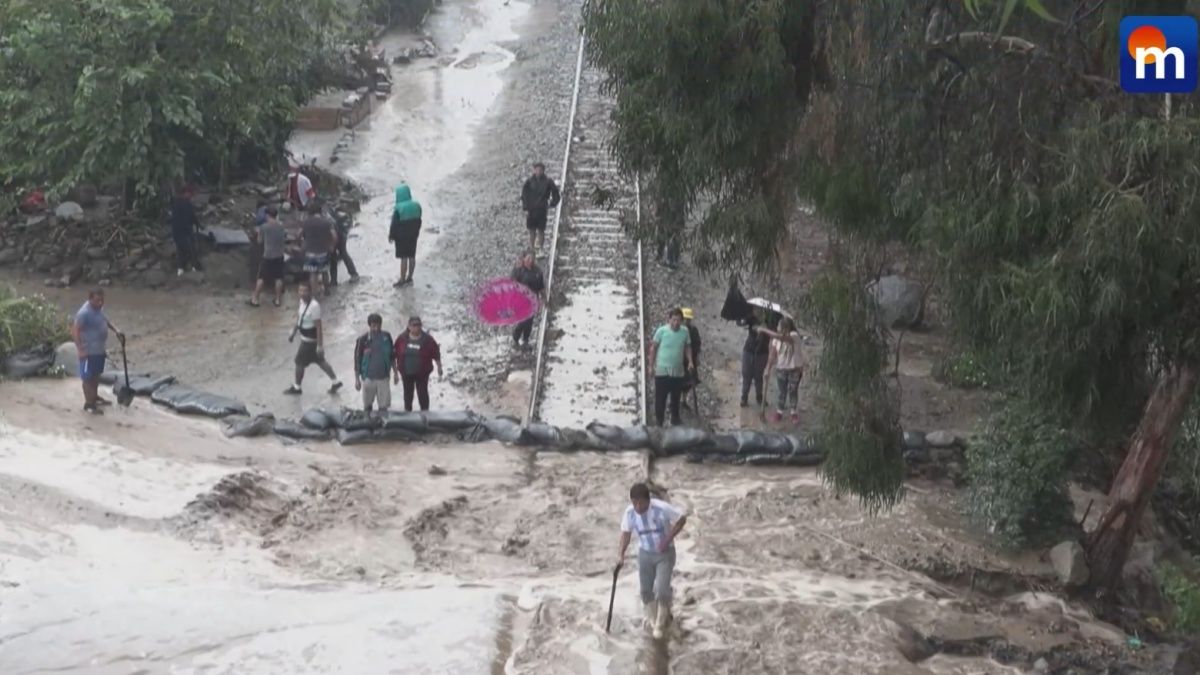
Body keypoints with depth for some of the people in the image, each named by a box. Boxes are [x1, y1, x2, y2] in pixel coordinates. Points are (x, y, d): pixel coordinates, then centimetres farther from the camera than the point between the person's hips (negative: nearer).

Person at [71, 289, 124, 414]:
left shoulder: (99, 308, 3)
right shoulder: (84, 313, -25)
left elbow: (105, 320, 23)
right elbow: (75, 331, -26)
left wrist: (116, 330, 11)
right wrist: (80, 350, -30)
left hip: (99, 349, 9)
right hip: (89, 351, -9)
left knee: (96, 374, 23)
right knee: (88, 377, 1)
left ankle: (95, 397, 39)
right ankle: (88, 403, 11)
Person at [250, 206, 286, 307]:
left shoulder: (263, 227, -12)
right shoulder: (281, 226, -3)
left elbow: (259, 241, -2)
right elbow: (285, 240, 6)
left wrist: (259, 232, 13)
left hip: (267, 256, -3)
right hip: (279, 255, 3)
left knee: (261, 278, 7)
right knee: (278, 278, 10)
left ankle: (255, 299, 11)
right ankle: (278, 300, 15)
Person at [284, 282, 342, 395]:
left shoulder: (314, 306, -28)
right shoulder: (302, 302, -1)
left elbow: (319, 327, -26)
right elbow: (299, 318, 16)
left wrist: (320, 346, -25)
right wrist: (293, 333, 20)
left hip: (311, 340, -9)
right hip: (305, 338, 9)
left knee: (300, 362, 4)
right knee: (320, 361, 19)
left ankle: (296, 388, 23)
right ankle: (335, 382, 30)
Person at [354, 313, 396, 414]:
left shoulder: (387, 337, -4)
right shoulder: (363, 339, -11)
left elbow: (392, 356, 8)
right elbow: (357, 360, -5)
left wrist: (395, 372, 11)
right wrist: (357, 379, -5)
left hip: (384, 377, 1)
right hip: (368, 377, -1)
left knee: (384, 407, 2)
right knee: (367, 405, 14)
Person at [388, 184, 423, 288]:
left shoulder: (398, 208, -20)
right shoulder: (416, 205, -3)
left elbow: (394, 224, -14)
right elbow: (419, 220, 6)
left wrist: (391, 235, -2)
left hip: (401, 236, -5)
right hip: (413, 235, 5)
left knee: (404, 258, 1)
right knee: (412, 256, 12)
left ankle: (402, 281, 8)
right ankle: (409, 278, 22)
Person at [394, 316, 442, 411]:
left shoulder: (427, 339, -9)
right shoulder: (402, 339, -5)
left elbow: (436, 354, -3)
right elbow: (396, 354, 7)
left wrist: (439, 367, -1)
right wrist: (396, 366, 11)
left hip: (422, 373, -2)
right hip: (406, 372, 2)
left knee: (422, 393, 0)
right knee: (408, 393, 15)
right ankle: (407, 411, 30)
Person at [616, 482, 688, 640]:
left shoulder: (662, 508, -28)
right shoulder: (629, 512, -17)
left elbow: (682, 519, -15)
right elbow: (626, 533, -4)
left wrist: (668, 539, -22)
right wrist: (621, 554, -17)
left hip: (665, 553, -4)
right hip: (645, 554, 4)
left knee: (662, 590, -9)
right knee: (646, 590, 11)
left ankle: (660, 625, 11)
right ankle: (652, 619, 36)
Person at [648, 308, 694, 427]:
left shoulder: (685, 331, -3)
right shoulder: (661, 331, -11)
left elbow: (687, 347, 11)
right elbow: (653, 348, -3)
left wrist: (690, 361, -3)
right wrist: (651, 365, -3)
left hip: (678, 372, 3)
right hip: (662, 371, -3)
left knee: (676, 398, 15)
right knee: (660, 398, 1)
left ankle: (675, 421, 32)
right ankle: (658, 422, 11)